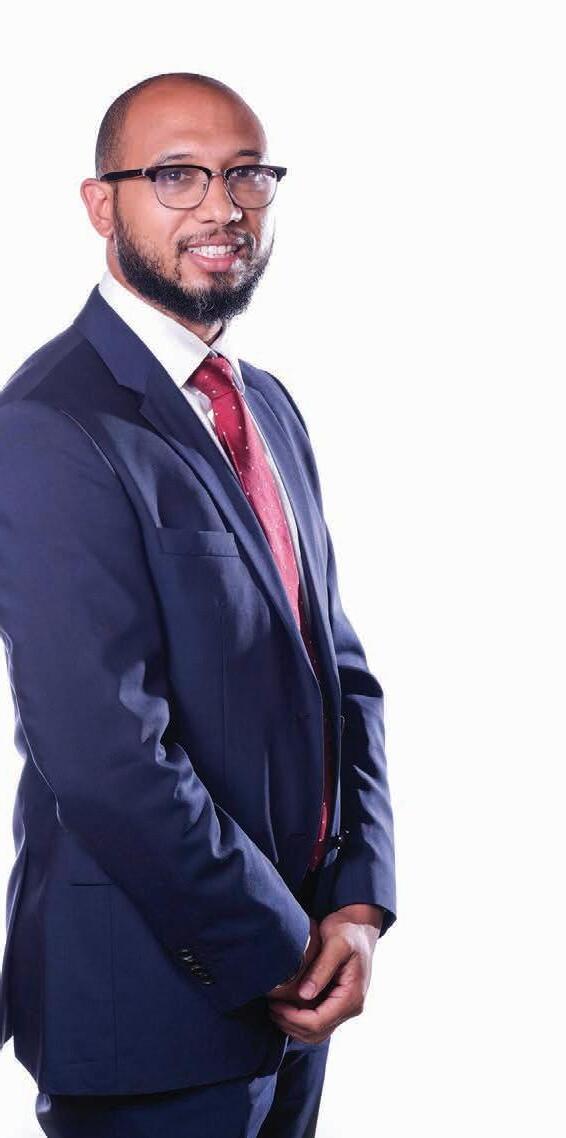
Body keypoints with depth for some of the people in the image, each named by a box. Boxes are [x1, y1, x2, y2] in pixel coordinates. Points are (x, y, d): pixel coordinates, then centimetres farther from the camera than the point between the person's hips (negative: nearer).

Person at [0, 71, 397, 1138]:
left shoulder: (267, 404, 10)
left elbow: (341, 669, 10)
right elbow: (106, 761, -24)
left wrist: (360, 902, -3)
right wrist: (279, 951, -14)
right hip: (156, 1002, -7)